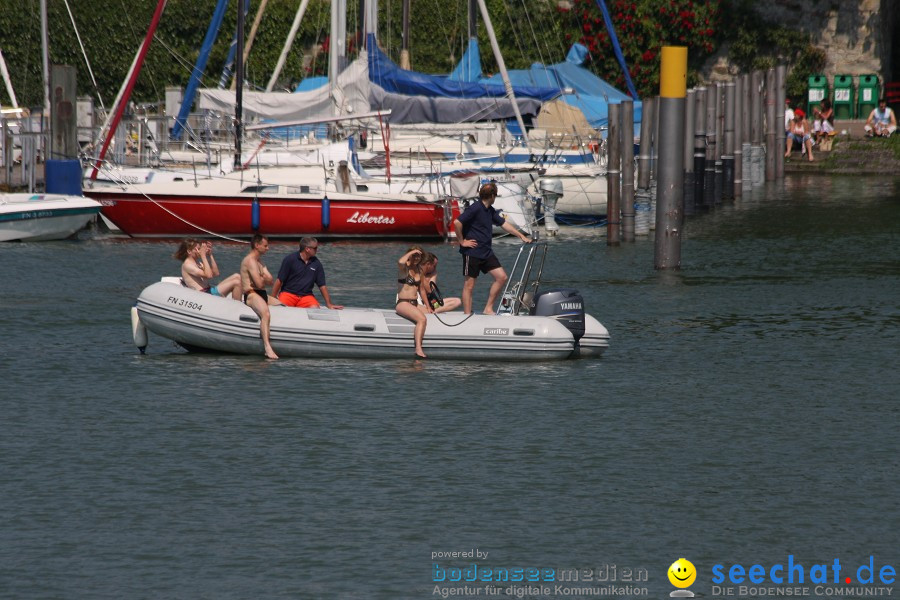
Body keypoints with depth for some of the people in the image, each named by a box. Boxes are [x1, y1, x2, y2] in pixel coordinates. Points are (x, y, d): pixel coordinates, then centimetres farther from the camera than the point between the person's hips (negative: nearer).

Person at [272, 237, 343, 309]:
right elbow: (279, 280, -2)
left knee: (315, 308, -29)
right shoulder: (290, 259, -3)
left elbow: (322, 285, 10)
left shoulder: (316, 263, 7)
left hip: (306, 295, 3)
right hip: (288, 293, -3)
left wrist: (329, 304, 4)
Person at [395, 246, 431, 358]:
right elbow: (400, 262, -29)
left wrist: (427, 306, 19)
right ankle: (418, 349, -37)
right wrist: (411, 252, -14)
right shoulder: (404, 268, -3)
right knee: (422, 319, -31)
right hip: (402, 303, -8)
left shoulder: (420, 271, 17)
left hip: (415, 303, 8)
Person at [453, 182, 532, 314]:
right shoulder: (475, 209, -15)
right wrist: (462, 241, -16)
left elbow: (503, 224, 23)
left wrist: (522, 236, 24)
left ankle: (488, 309, 10)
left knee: (501, 277, 2)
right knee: (469, 285, -3)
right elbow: (457, 223, -23)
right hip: (472, 252, -9)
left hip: (486, 252, 9)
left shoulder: (490, 211, 13)